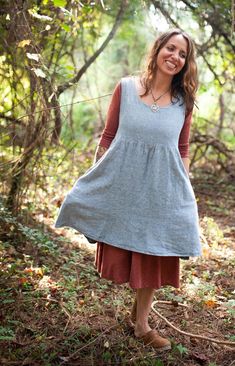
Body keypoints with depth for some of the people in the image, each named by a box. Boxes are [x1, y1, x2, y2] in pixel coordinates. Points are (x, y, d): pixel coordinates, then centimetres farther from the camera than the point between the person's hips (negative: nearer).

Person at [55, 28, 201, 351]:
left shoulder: (183, 100, 1)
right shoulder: (126, 88, -3)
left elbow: (182, 150, 8)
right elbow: (108, 137, 2)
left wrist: (185, 191, 7)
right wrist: (94, 181, 2)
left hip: (160, 190, 1)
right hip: (120, 185, -1)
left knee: (153, 258, 10)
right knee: (120, 253, 10)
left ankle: (141, 324, 30)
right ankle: (138, 294, 42)